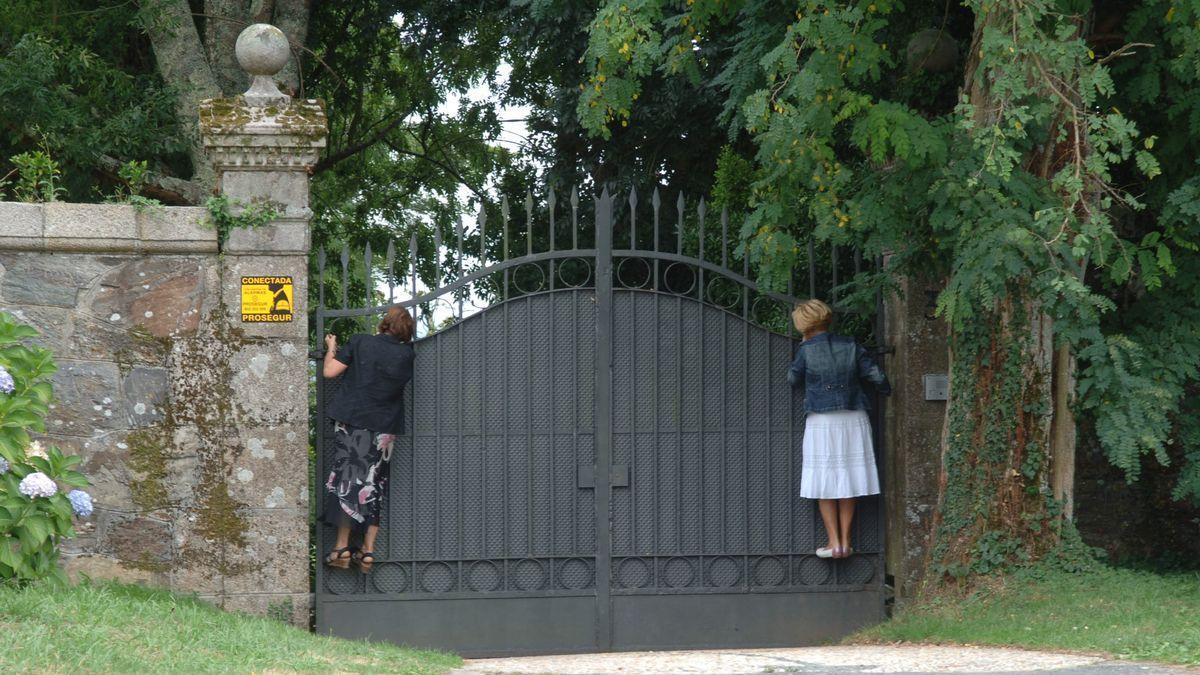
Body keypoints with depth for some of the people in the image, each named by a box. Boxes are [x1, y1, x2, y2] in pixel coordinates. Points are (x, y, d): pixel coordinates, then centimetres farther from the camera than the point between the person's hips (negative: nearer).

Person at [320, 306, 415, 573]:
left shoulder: (360, 343, -4)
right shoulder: (407, 355, 2)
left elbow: (329, 371, -3)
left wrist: (331, 349, 17)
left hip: (352, 423, -2)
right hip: (384, 428, 2)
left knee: (346, 480, 2)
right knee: (374, 485, 9)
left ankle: (342, 546, -4)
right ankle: (368, 550, 5)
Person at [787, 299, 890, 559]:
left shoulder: (807, 350, -6)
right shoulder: (850, 346, 1)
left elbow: (794, 379, 7)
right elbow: (876, 375, 1)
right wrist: (887, 392, 20)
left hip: (822, 421, -3)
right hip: (853, 420, 3)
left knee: (824, 485, 4)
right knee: (847, 481, 10)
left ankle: (834, 542, 0)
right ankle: (846, 542, 9)